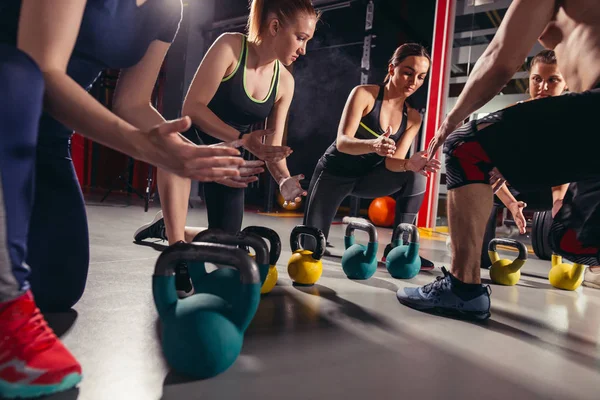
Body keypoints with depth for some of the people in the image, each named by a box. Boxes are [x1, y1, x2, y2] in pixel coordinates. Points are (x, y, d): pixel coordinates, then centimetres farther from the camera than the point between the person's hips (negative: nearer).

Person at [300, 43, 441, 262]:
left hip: (365, 178, 4)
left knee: (416, 177, -22)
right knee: (311, 247, -9)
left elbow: (392, 161, -12)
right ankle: (307, 230, 27)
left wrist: (409, 164, -35)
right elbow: (342, 142, -28)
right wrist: (373, 145, -48)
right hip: (334, 173, -4)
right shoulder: (364, 94, -17)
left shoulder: (413, 118, -2)